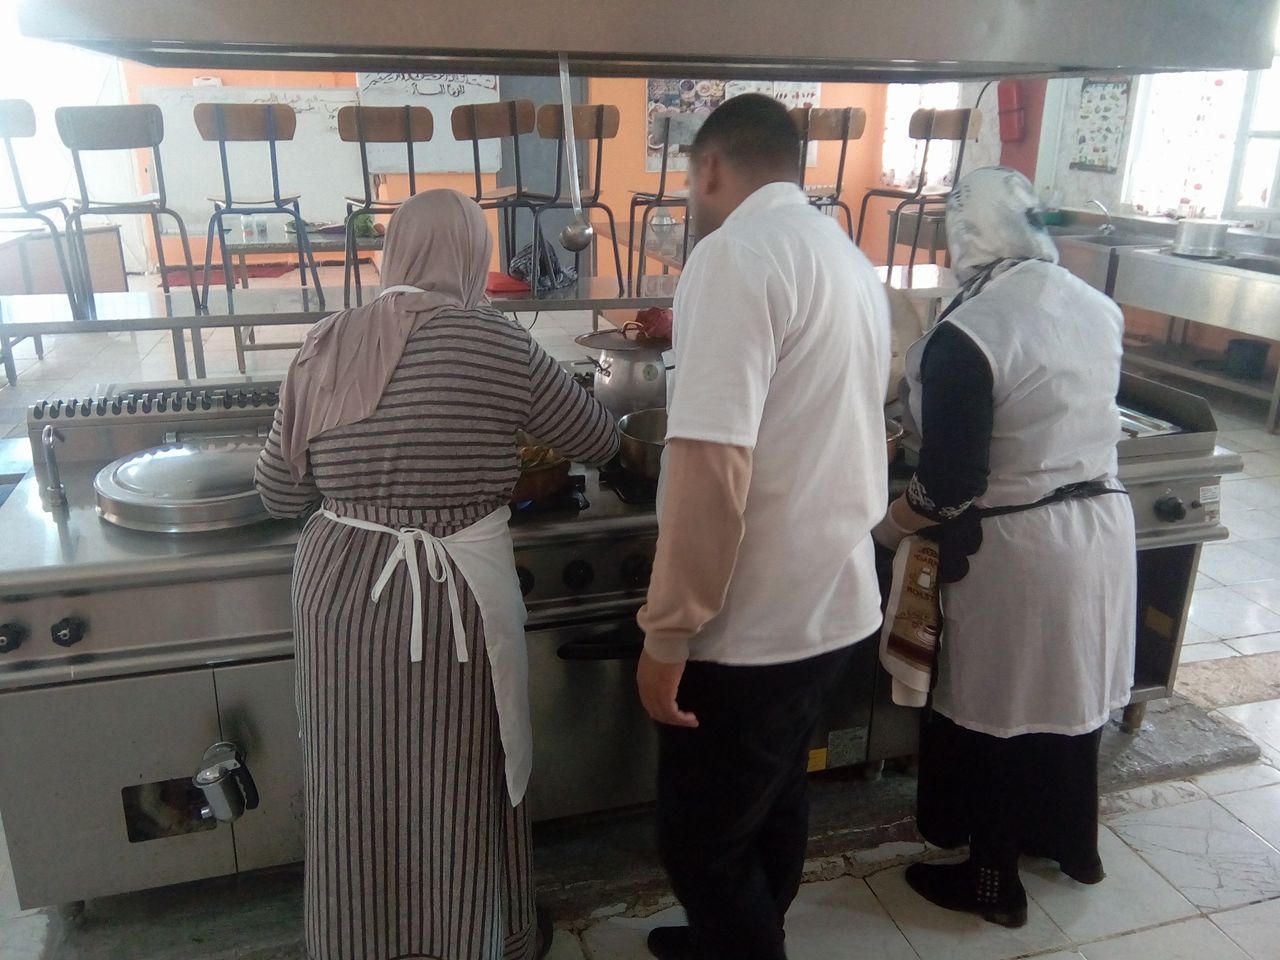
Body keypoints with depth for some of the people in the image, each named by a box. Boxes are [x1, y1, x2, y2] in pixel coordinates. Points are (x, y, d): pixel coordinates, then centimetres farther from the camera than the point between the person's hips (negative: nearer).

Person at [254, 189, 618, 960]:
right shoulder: (496, 343, -9)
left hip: (341, 589, 4)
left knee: (359, 789, 20)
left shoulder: (328, 343, 1)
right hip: (453, 597, -4)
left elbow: (281, 493, 7)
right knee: (457, 793, 15)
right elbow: (599, 441, 4)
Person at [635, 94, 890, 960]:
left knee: (704, 839, 10)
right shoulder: (849, 258, 11)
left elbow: (712, 465, -27)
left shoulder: (736, 252, -18)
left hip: (754, 620, -9)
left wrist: (667, 633, -19)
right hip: (832, 599, 9)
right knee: (775, 803, 25)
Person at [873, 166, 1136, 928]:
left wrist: (890, 526, -4)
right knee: (1072, 687, 23)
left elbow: (951, 484, -22)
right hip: (1105, 521, 7)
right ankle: (1073, 842, 44)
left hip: (1018, 547, -7)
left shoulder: (966, 335, -22)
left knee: (997, 709, 10)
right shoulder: (1098, 307, 1)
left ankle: (994, 880, 28)